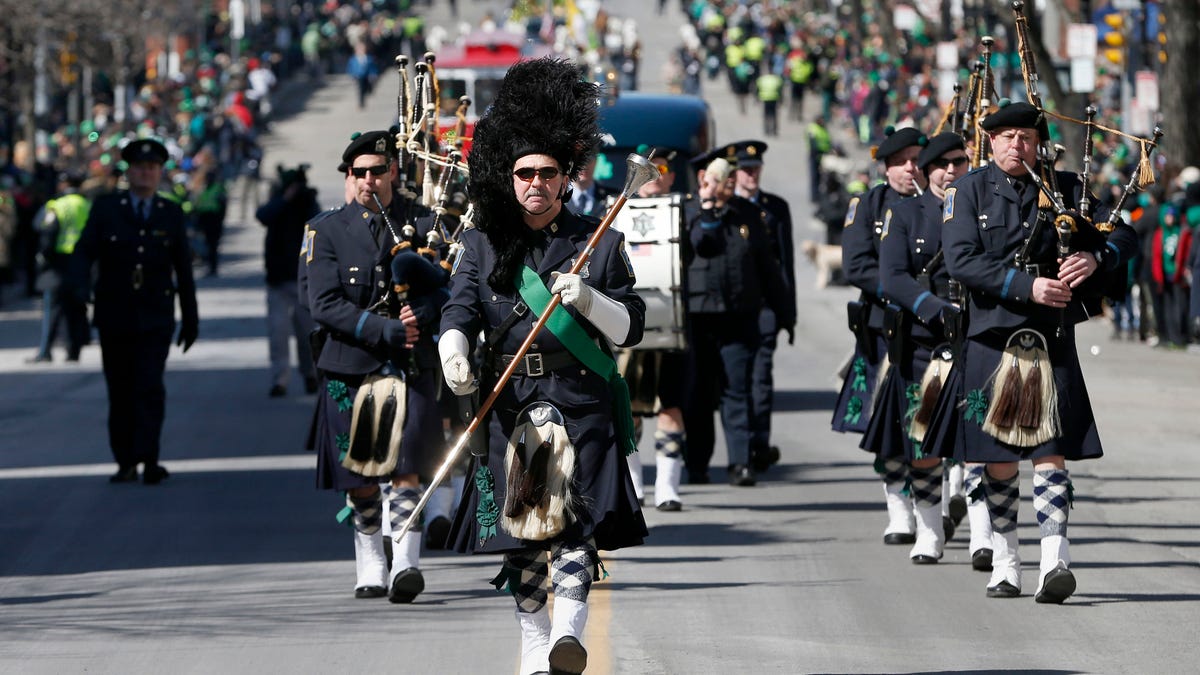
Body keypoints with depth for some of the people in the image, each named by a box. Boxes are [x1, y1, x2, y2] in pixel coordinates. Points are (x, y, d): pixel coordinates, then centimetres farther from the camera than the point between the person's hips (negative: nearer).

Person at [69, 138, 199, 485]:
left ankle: (148, 459, -18)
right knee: (120, 391, 5)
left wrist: (190, 318, 12)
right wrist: (80, 287, -25)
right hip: (114, 316, 1)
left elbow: (183, 270, 10)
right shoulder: (105, 209, 3)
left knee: (150, 387, -14)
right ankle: (126, 463, 13)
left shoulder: (172, 214, 6)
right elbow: (84, 252, -5)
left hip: (155, 317, -1)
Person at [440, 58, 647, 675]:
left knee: (574, 520, -16)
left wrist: (588, 299, -15)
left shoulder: (599, 243, 6)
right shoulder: (484, 243, 9)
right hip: (510, 403, 2)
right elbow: (459, 311, -2)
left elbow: (630, 328, 4)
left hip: (581, 401, -2)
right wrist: (454, 356, -24)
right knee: (519, 531, 2)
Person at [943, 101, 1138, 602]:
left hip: (1052, 342, 0)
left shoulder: (1065, 188, 9)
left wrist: (1095, 256, -14)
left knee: (1051, 453, -8)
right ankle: (1004, 561, 20)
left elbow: (1123, 234, 9)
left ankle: (1054, 562, -16)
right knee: (999, 460, 7)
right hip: (992, 339, 0)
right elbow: (961, 260, -10)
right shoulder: (969, 191, 3)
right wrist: (1026, 286, -19)